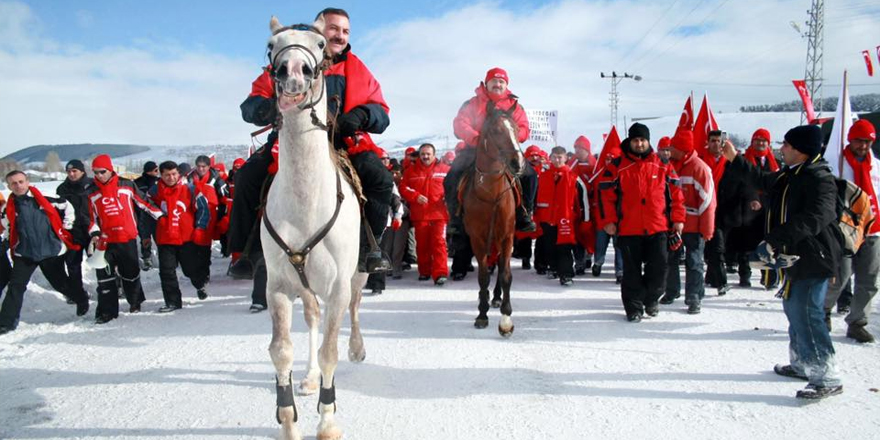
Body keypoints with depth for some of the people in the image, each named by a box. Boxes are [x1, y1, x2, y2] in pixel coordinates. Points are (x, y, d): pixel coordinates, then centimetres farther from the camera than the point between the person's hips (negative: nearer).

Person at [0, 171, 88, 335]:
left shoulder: (44, 200, -7)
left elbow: (68, 207, 7)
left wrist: (65, 228, 6)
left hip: (52, 251, -1)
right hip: (24, 254, 2)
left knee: (60, 283, 11)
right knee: (15, 287, -5)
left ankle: (82, 299, 37)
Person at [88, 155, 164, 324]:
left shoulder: (126, 185, 1)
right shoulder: (92, 193, 6)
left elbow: (143, 201, 7)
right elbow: (91, 216, 10)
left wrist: (161, 216, 7)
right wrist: (94, 233, -4)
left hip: (128, 238, -1)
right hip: (106, 240, 1)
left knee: (131, 273, 11)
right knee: (105, 277, -3)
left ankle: (135, 301, 34)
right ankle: (107, 310, 7)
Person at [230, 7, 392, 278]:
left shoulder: (357, 70, 11)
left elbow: (381, 114, 8)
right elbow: (252, 105, 4)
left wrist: (360, 116, -17)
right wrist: (274, 109, -21)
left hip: (344, 144, 1)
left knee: (381, 178, -24)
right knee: (248, 176, -21)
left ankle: (368, 245, -6)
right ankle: (249, 251, -7)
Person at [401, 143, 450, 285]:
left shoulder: (445, 169, 6)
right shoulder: (411, 171, 9)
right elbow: (403, 188, 4)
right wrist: (416, 196, -13)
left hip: (439, 213, -2)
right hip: (419, 214, 2)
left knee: (439, 243, -10)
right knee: (422, 244, 11)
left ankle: (440, 273, -12)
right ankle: (424, 272, 25)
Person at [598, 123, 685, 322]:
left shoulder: (663, 165, 6)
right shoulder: (617, 166, 0)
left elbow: (675, 192, 8)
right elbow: (606, 194, -2)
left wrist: (678, 219, 3)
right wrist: (608, 221, -7)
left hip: (658, 227, 2)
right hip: (628, 229, -1)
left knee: (659, 267, 6)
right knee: (632, 270, 5)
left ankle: (651, 300, 29)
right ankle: (634, 307, 17)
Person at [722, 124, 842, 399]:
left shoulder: (820, 180, -18)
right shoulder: (788, 176, 12)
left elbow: (812, 220, -32)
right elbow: (762, 180, 31)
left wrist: (773, 241, -38)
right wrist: (734, 160, 27)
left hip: (813, 260, -10)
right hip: (795, 258, 10)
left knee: (806, 315, -12)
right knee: (793, 310, 18)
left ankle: (827, 379, -4)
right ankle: (801, 364, 32)